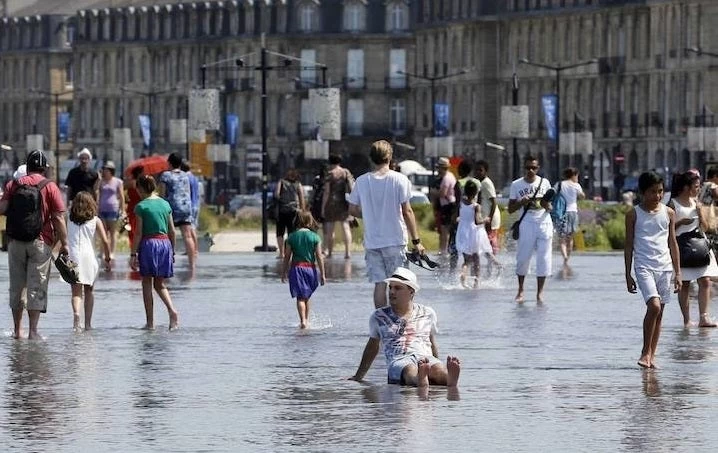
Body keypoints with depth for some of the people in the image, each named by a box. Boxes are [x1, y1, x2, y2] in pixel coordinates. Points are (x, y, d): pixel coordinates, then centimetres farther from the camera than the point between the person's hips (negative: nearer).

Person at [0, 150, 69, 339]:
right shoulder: (50, 187, -3)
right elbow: (58, 218, -7)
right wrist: (64, 243, -2)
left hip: (15, 242, 3)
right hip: (40, 242, -3)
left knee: (17, 286, 12)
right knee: (37, 286, 0)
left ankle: (17, 329, 15)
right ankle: (33, 330, -5)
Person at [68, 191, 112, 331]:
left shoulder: (69, 220, 7)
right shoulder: (95, 221, 4)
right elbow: (105, 241, -2)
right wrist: (108, 259, 7)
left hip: (72, 257, 0)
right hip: (89, 257, 0)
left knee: (76, 291, -4)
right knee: (89, 290, 15)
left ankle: (76, 312, -32)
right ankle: (88, 322, 14)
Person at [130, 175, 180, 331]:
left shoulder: (141, 206, -7)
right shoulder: (165, 204, 8)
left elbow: (139, 233, -9)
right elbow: (172, 231, 10)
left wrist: (133, 254, -6)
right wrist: (172, 251, 19)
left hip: (148, 243, -5)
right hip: (165, 243, 5)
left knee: (147, 284, 5)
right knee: (160, 284, 14)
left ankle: (150, 322, 3)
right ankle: (172, 311, -10)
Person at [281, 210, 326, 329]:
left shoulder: (291, 237, -1)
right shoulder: (315, 237, -3)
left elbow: (287, 256, 2)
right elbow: (319, 257, -4)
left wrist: (284, 273, 10)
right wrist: (322, 274, 1)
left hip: (296, 268, -1)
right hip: (310, 268, 1)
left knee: (300, 297, -1)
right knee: (306, 297, 18)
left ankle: (303, 321, -15)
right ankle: (306, 319, 24)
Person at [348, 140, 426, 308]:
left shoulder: (362, 181, 0)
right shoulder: (399, 179, -8)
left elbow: (352, 210, 5)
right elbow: (407, 212, -9)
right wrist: (416, 241, -4)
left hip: (372, 242, 2)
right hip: (396, 240, -2)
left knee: (379, 284, 6)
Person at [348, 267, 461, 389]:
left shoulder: (427, 314, 21)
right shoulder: (378, 317, 19)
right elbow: (372, 347, 29)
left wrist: (437, 369, 30)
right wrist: (358, 377, 32)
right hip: (398, 360, -2)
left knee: (439, 370, -37)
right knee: (411, 370, -41)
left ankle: (450, 380, -72)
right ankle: (420, 382, -76)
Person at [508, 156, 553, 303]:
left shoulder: (545, 183, 5)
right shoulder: (516, 185, 3)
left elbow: (551, 207, 9)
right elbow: (510, 209, 5)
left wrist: (547, 205, -14)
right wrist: (521, 203, -13)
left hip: (544, 223, 1)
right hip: (526, 223, -1)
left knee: (543, 258, -3)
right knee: (523, 258, -2)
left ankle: (540, 292, 3)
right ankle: (520, 290, 14)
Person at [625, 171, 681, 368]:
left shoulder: (668, 213, 8)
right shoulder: (634, 215, 0)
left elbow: (673, 243, 12)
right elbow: (629, 245, 3)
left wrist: (677, 272, 9)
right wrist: (628, 275, 2)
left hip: (665, 267, 4)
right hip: (644, 266, -4)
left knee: (659, 313, 5)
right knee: (654, 306, -20)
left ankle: (652, 354, 12)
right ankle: (646, 352, -9)